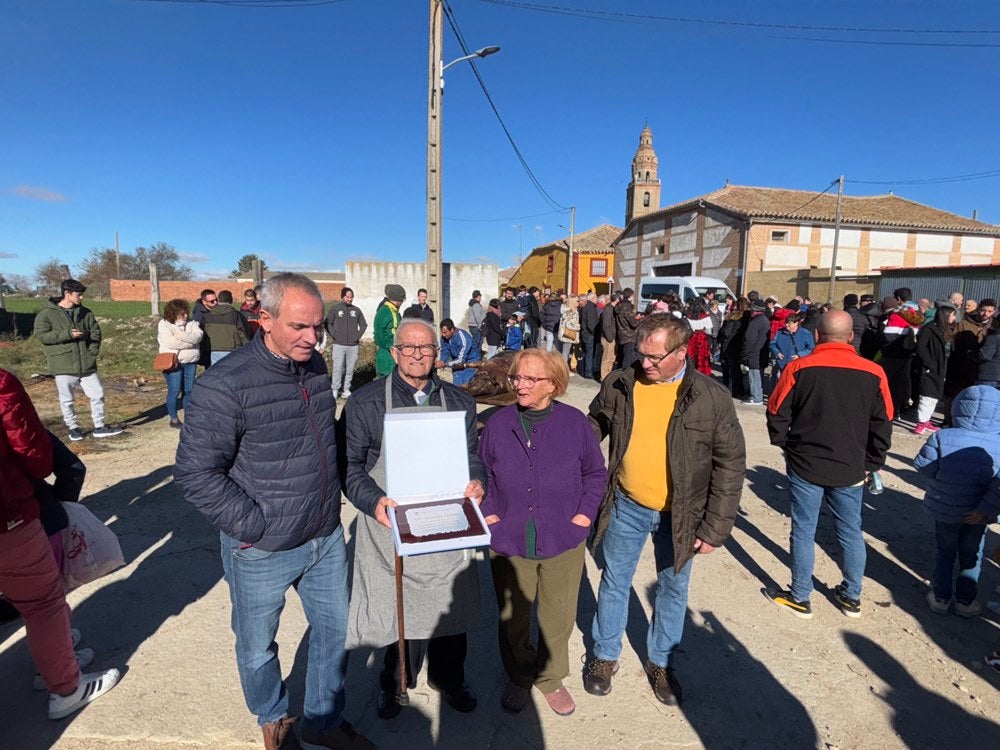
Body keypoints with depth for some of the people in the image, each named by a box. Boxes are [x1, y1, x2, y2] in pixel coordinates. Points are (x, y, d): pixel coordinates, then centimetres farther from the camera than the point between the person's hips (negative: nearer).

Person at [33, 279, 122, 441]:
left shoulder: (85, 313, 8)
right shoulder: (47, 314, -4)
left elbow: (95, 332, 12)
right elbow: (41, 335, -10)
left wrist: (93, 351, -2)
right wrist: (67, 334, -19)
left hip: (86, 365, 4)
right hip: (63, 366, -4)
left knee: (98, 394, 5)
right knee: (67, 400, 7)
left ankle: (99, 427, 17)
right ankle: (73, 427, 24)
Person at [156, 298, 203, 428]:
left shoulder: (190, 323, 10)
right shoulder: (164, 324, -4)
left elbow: (198, 336, -9)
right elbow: (169, 342, -20)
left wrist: (181, 336, -22)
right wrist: (190, 341, -13)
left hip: (190, 362, 5)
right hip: (173, 362, -5)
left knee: (189, 390, 8)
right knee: (174, 391, -3)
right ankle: (174, 419, 7)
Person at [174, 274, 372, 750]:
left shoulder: (315, 366, -2)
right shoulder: (226, 384, -21)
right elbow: (194, 473, -18)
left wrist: (329, 498, 10)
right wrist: (253, 526, -17)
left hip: (327, 538, 5)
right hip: (262, 552, -5)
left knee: (336, 630, 19)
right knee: (257, 647, 19)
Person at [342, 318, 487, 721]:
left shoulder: (459, 401, 6)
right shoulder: (365, 402, -3)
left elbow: (471, 454, 11)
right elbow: (350, 463, -4)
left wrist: (476, 481, -9)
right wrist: (373, 500, -20)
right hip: (389, 523, -2)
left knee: (451, 606, 15)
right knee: (395, 609, 11)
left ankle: (449, 679, 43)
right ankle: (394, 683, 41)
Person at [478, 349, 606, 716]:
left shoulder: (575, 422, -8)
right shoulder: (498, 423, -5)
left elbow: (596, 472, 4)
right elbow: (482, 473, 6)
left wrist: (585, 512, -3)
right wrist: (489, 512, -4)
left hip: (563, 542, 0)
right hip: (509, 542, 1)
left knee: (558, 617, 15)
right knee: (512, 618, 16)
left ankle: (551, 678, 42)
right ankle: (519, 678, 43)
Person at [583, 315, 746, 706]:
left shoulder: (711, 397, -14)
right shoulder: (619, 385, -9)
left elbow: (730, 464, -9)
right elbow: (594, 427, 9)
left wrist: (715, 527, -10)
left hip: (679, 514, -1)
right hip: (626, 507, 1)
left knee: (673, 588, 18)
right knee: (615, 582, 16)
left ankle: (661, 662, 42)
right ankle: (604, 655, 40)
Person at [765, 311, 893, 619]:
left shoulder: (799, 368, -12)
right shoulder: (873, 373, -5)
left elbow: (777, 414, -5)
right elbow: (883, 425, 2)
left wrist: (787, 447, 11)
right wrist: (871, 464, 13)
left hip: (805, 466, -2)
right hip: (851, 470, 3)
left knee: (803, 532, 9)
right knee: (851, 533, 17)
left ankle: (799, 598, 19)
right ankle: (852, 597, 31)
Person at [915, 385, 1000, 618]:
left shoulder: (943, 437, -19)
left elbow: (923, 466, -16)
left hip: (945, 510, 0)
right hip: (977, 515, 1)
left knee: (945, 554, 18)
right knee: (971, 557, 20)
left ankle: (940, 598, 26)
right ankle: (965, 601, 30)